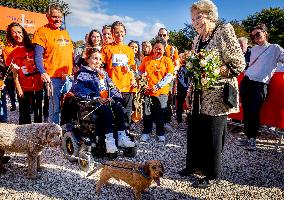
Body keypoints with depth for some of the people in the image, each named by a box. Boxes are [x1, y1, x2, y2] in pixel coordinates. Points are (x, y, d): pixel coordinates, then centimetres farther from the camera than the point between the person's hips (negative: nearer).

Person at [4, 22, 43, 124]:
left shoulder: (31, 46, 10)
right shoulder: (9, 50, 1)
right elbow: (14, 72, -4)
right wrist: (18, 88, -10)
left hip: (38, 84, 3)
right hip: (24, 87, -3)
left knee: (38, 112, 12)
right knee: (25, 114, 1)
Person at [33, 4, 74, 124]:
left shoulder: (65, 33, 18)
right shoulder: (42, 32, -1)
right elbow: (38, 55, -9)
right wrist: (43, 72, -22)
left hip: (69, 77, 6)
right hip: (53, 78, -6)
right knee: (55, 108, -2)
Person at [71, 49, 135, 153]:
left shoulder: (103, 73, 24)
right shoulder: (83, 74, 4)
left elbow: (111, 87, 21)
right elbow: (77, 90, -13)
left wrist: (112, 96, -3)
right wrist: (96, 99, -21)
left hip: (106, 101, 5)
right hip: (92, 104, -5)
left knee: (118, 107, -23)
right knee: (106, 110, -32)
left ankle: (122, 137, -24)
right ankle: (109, 140, -31)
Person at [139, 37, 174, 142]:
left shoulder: (167, 60, 3)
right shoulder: (146, 59, 9)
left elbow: (169, 76, -5)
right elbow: (140, 72, 13)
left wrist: (157, 86, -14)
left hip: (162, 91, -1)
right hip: (148, 91, 1)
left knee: (160, 113, 6)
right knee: (147, 113, 5)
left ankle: (161, 133, 20)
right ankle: (146, 132, 18)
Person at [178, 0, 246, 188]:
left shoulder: (224, 31, -7)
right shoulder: (197, 39, 15)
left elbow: (240, 64, -11)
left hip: (216, 95, -7)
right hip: (198, 95, 7)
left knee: (212, 134, 1)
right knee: (194, 130, 12)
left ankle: (212, 174, 20)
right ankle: (194, 164, 32)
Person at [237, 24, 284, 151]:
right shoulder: (254, 49, 19)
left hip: (261, 84, -4)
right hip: (247, 81, 5)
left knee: (254, 111, -10)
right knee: (246, 110, 2)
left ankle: (253, 138, 6)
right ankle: (248, 136, 14)